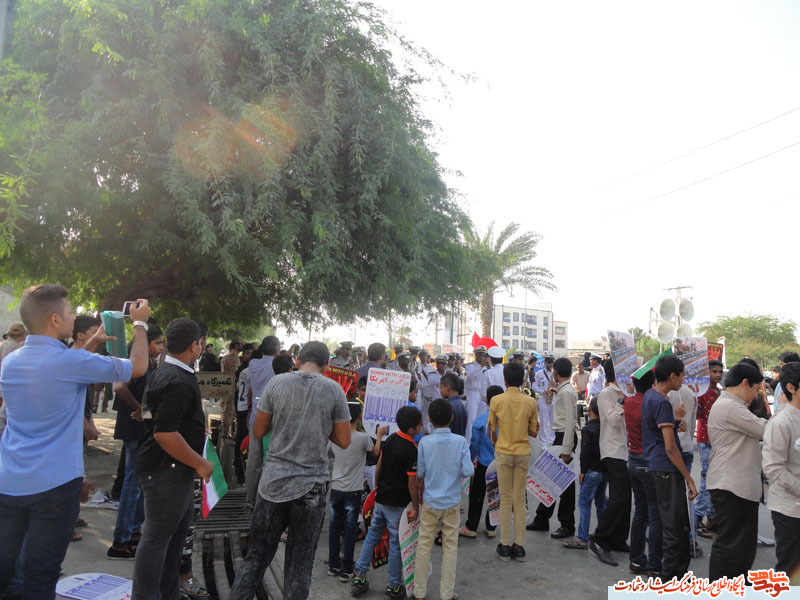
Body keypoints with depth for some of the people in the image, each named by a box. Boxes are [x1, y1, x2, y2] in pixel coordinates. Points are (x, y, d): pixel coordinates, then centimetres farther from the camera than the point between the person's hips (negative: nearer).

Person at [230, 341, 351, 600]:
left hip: (273, 483, 1)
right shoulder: (334, 389, -5)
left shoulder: (277, 382, -3)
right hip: (311, 487, -1)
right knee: (300, 564, 11)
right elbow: (343, 441, -2)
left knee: (256, 557, 15)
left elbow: (258, 431, 3)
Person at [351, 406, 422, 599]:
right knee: (396, 543, 7)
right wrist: (415, 508, -10)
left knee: (372, 536, 17)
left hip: (381, 498, 6)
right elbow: (412, 483, -19)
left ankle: (359, 576, 21)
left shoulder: (390, 439, 0)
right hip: (398, 504, -6)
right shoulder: (412, 450, -21)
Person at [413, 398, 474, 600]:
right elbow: (468, 471, -12)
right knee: (450, 547, 12)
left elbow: (419, 473, -6)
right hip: (452, 501, 1)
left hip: (430, 502, 0)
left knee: (424, 546, 11)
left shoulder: (425, 442, -11)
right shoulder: (460, 441, -10)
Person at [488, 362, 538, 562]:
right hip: (523, 453, 1)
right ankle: (519, 546, 13)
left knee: (505, 499, 7)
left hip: (503, 453, -1)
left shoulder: (496, 400, -9)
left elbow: (492, 429, -1)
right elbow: (534, 432, 0)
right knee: (520, 499, 9)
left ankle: (505, 546, 12)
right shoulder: (530, 402, -6)